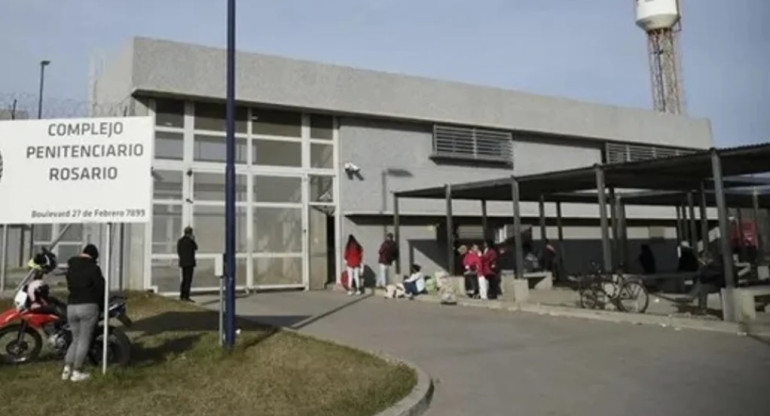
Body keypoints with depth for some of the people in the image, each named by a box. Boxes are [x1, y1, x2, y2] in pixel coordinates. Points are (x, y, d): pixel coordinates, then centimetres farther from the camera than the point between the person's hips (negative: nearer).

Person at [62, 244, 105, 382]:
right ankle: (77, 372, 0)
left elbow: (69, 286, 20)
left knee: (76, 339, 15)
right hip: (88, 306, -6)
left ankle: (67, 368, 4)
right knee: (84, 340, 0)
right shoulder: (93, 268, -6)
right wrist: (101, 305, 9)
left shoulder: (70, 266, 13)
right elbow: (100, 288, -6)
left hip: (71, 306, 6)